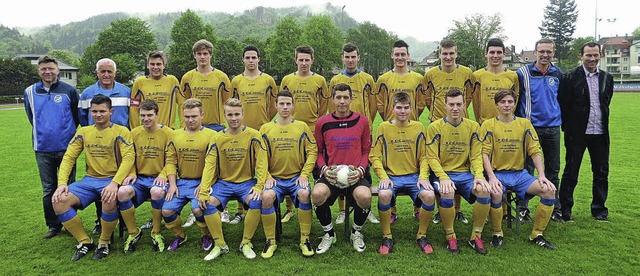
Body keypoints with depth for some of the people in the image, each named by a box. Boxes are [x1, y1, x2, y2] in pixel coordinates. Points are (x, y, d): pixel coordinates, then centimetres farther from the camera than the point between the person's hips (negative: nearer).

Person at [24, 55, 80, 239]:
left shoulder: (69, 91, -2)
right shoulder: (30, 92, 6)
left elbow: (77, 116, 8)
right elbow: (31, 118, 19)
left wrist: (68, 133, 9)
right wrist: (43, 132, 17)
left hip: (66, 147, -2)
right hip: (42, 149, 2)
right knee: (48, 189, 9)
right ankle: (53, 225, 20)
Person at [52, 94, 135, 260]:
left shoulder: (121, 132, -4)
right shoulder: (83, 132, 10)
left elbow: (129, 158, -16)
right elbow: (68, 158, 8)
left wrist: (114, 183, -29)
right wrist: (62, 183, -9)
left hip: (112, 180, -5)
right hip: (89, 180, 5)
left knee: (110, 201, -36)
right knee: (59, 200, -17)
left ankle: (105, 242, -7)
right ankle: (85, 242, 0)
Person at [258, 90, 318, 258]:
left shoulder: (302, 127, 7)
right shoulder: (266, 129, 7)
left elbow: (312, 151, 3)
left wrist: (304, 175, -7)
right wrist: (267, 177, -8)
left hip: (297, 177, 0)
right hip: (274, 178, 1)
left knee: (304, 194, -31)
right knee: (266, 197, -30)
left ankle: (305, 239, -12)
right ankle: (270, 241, -10)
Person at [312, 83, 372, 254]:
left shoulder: (361, 121, 6)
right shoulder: (322, 123, 6)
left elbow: (366, 151, 10)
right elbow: (319, 151, 13)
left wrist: (361, 169, -7)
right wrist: (324, 168, -5)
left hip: (355, 175, 0)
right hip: (330, 175, 1)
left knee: (364, 196, -32)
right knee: (317, 193, -31)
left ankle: (356, 232, 4)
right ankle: (329, 233, 0)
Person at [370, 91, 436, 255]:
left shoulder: (418, 127, 7)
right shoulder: (384, 127, 2)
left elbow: (424, 157, 8)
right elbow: (374, 156, 1)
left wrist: (423, 177, -7)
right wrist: (383, 177, -11)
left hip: (414, 176, 2)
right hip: (391, 176, -1)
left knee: (429, 195, -27)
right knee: (384, 195, -33)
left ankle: (421, 236, -2)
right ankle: (387, 237, -9)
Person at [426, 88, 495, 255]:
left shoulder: (473, 127, 8)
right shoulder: (435, 127, -1)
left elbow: (476, 155, 6)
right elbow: (432, 157, -6)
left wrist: (479, 175, -13)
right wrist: (443, 178, -21)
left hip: (465, 174, 3)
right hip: (442, 174, -3)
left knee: (484, 190, -27)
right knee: (447, 193, -35)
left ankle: (476, 236, -6)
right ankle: (450, 236, -11)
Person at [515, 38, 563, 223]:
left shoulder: (557, 74, 8)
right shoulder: (523, 73, -4)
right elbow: (514, 98, 1)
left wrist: (559, 117, 17)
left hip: (553, 128, 4)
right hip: (531, 128, -4)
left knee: (553, 170, 11)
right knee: (527, 169, 0)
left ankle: (554, 208, 22)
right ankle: (523, 209, 9)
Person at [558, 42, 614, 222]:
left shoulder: (607, 78, 10)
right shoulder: (570, 77, -5)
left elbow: (606, 103, 17)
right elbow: (563, 104, -5)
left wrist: (602, 123, 13)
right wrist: (568, 127, -4)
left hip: (600, 133, 5)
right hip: (578, 133, -4)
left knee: (602, 173, 10)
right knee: (571, 173, 3)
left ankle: (599, 208, 24)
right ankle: (565, 209, 14)